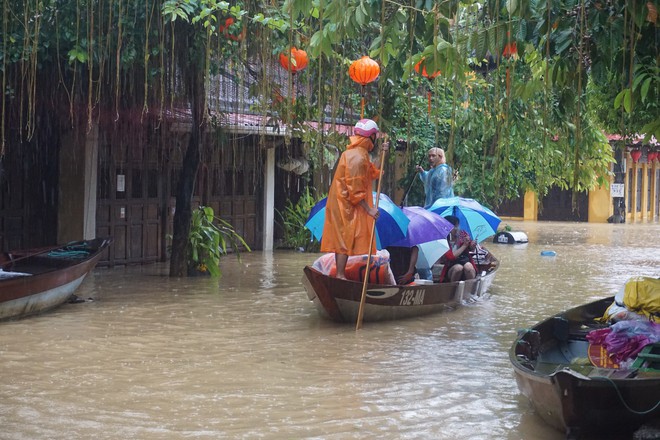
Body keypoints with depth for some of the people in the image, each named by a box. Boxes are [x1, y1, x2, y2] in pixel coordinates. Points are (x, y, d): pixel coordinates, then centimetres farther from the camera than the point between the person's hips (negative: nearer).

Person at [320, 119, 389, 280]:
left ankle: (340, 275, 16)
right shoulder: (357, 157, -19)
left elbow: (373, 173, 15)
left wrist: (383, 154, 7)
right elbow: (355, 188, -22)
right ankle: (340, 276, -4)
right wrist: (368, 208, -19)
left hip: (343, 205, 10)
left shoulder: (360, 153, 14)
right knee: (345, 240, -7)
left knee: (343, 240, 12)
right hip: (345, 206, -10)